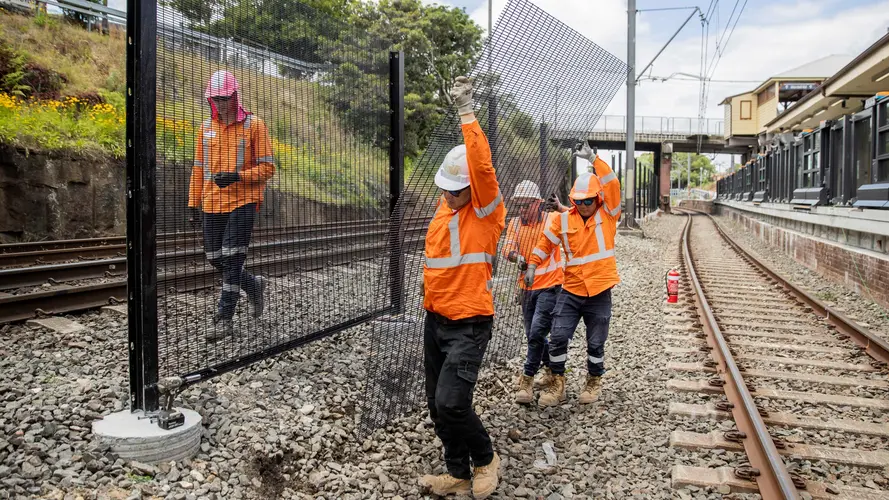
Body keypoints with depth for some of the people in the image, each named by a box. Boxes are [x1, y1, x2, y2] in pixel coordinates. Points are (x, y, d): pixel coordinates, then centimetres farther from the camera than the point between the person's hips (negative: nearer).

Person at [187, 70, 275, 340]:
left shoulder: (254, 125, -4)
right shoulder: (206, 127, 11)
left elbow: (267, 168, -6)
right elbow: (199, 167, 16)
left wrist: (237, 176, -20)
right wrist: (194, 202, 13)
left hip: (242, 202, -5)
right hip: (212, 204, 6)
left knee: (232, 259, -7)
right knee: (215, 258, 8)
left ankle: (225, 319, 2)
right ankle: (254, 285, 32)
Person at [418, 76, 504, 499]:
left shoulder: (486, 209, -11)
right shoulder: (444, 208, 9)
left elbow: (482, 167, -28)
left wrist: (467, 114, -29)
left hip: (469, 324, -8)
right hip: (435, 320, 8)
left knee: (451, 402, -14)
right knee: (437, 405, 12)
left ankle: (485, 459, 15)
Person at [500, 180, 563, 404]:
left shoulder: (553, 219, -8)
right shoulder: (515, 223, 3)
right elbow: (507, 249, -8)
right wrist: (516, 257, -30)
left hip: (550, 286, -5)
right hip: (527, 287, 6)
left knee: (537, 332, -15)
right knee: (533, 335, 15)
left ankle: (527, 381, -4)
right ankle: (551, 371, 36)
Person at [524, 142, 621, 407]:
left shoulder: (607, 214, -3)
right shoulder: (564, 219, 2)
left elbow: (612, 185, -17)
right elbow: (546, 242, 12)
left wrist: (594, 159, -22)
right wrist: (532, 265, 6)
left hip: (600, 291, -1)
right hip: (571, 290, 2)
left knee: (595, 343, 10)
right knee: (558, 337, -3)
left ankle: (594, 382, 33)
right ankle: (558, 384, 14)